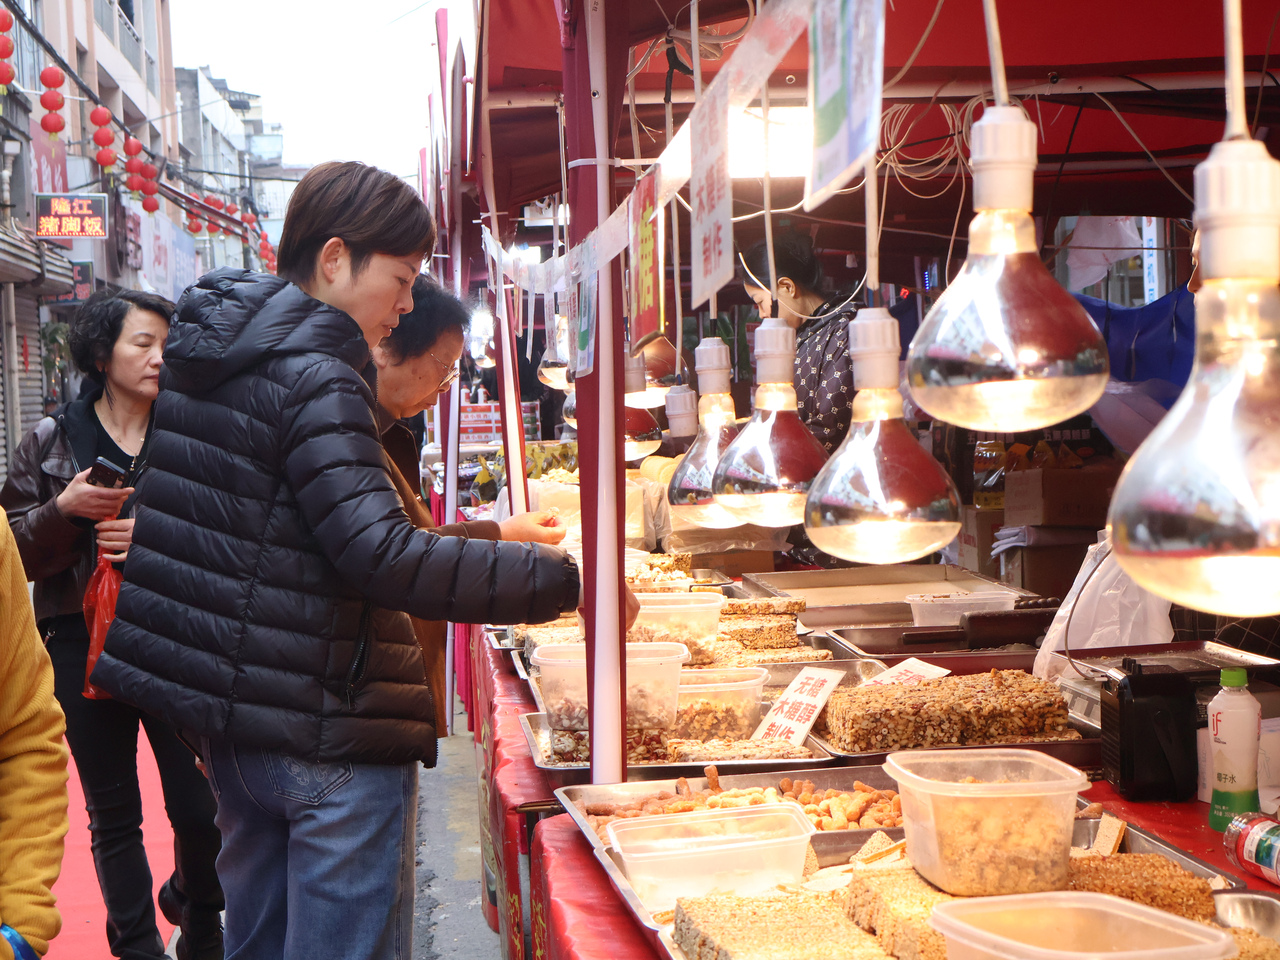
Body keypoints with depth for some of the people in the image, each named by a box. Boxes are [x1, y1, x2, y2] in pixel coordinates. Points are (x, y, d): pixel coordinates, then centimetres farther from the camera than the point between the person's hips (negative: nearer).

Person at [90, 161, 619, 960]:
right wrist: (560, 579, -26)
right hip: (330, 735, -9)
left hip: (233, 721, 10)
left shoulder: (217, 349, 11)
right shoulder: (313, 378, -18)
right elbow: (383, 556, -27)